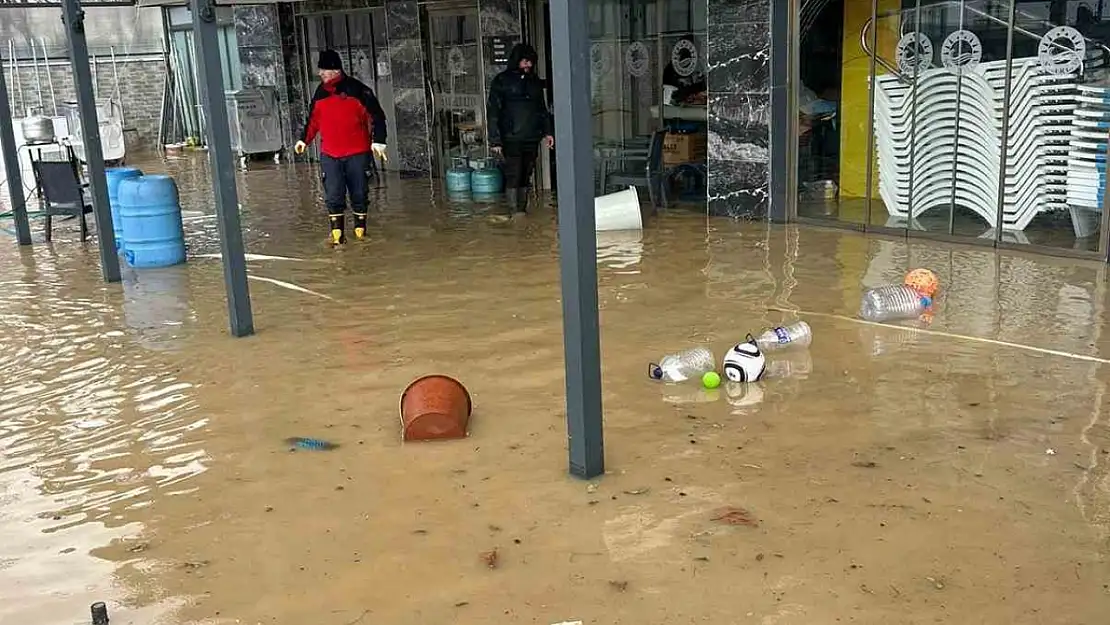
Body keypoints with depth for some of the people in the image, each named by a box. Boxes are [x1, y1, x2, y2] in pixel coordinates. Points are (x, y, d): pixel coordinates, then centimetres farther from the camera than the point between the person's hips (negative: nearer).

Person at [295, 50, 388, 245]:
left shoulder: (356, 89, -7)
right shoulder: (320, 93, 9)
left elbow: (376, 115, -7)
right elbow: (313, 119, 23)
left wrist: (378, 140, -15)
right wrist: (305, 140, 19)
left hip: (357, 153, -3)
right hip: (329, 155, 3)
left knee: (359, 194, 6)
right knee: (333, 196, -4)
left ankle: (360, 229, 21)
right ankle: (337, 234, 4)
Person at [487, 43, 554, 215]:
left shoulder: (534, 81, 14)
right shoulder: (501, 81, -2)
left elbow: (542, 109, 22)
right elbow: (493, 112, -4)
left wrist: (547, 131, 12)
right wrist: (495, 140, -10)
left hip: (532, 138, 5)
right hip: (511, 139, -5)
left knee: (526, 177, 8)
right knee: (513, 177, -8)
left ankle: (523, 211, 13)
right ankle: (516, 214, -6)